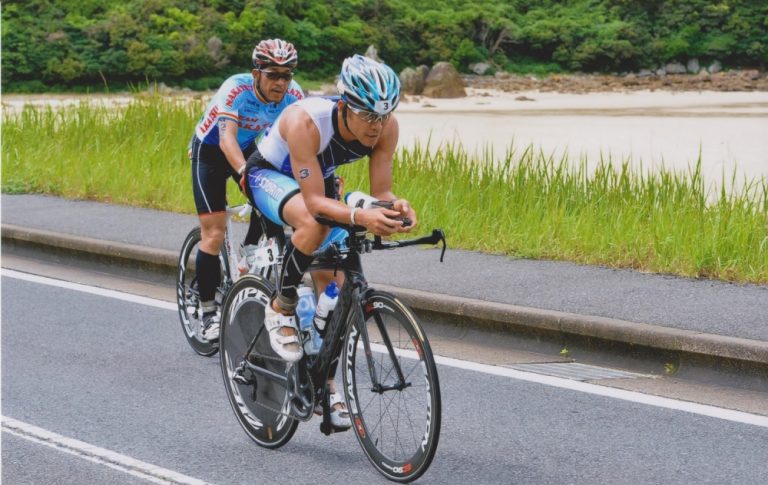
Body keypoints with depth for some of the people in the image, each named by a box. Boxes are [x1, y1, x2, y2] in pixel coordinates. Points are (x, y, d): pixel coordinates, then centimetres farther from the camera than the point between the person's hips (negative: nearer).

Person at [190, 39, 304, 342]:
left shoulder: (293, 96, -22)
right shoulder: (236, 90, -35)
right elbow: (227, 138, -46)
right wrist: (244, 172, -63)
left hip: (249, 149, 4)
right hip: (211, 151, -4)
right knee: (214, 234, -10)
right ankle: (209, 313, 1)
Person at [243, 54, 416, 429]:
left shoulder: (385, 127, -26)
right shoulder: (305, 121, -41)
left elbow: (380, 192, -21)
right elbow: (315, 201, -42)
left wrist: (395, 207, -45)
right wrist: (359, 216, -59)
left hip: (319, 178, 5)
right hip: (269, 175, -5)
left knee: (330, 285, -3)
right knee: (313, 223, -38)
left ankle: (325, 385, 11)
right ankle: (281, 310, -14)